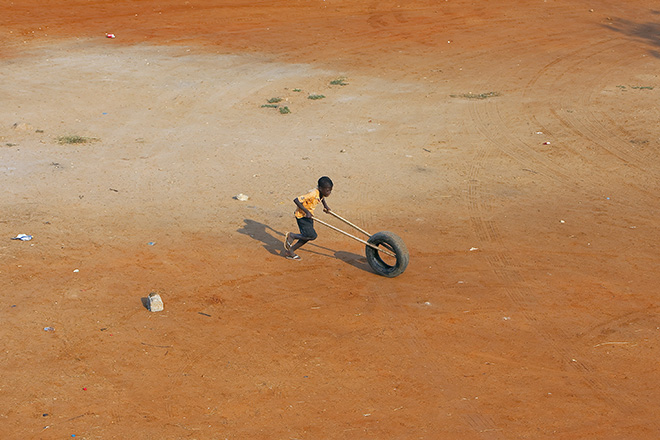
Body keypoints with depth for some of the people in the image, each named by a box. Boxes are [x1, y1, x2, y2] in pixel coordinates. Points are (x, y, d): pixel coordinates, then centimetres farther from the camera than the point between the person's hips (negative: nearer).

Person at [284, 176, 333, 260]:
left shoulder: (321, 192, -6)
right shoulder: (313, 194, -32)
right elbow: (296, 200, -36)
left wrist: (325, 206, 11)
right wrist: (306, 211, -33)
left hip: (309, 215, 9)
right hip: (302, 215, -9)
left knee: (308, 236, 9)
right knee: (312, 236, -15)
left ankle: (290, 251, 19)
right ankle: (291, 236, 3)